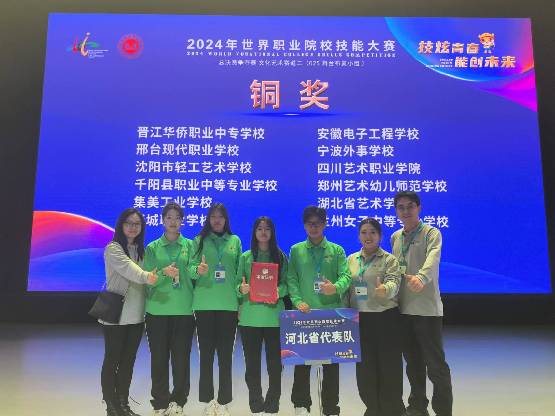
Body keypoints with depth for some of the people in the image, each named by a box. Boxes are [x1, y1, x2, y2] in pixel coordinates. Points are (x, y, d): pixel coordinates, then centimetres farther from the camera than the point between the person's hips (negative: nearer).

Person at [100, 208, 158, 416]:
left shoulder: (141, 250, 12)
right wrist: (146, 277, -46)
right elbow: (128, 269, -27)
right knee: (112, 360, 4)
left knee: (128, 361, 12)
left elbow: (143, 276, 12)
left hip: (136, 316, 6)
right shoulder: (113, 248, -9)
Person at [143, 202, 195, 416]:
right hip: (157, 309, 0)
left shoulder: (190, 246, 8)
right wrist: (164, 273, -19)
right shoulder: (152, 248, 8)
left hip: (184, 309, 0)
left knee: (181, 357, 1)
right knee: (159, 357, 4)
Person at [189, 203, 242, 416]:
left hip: (228, 304, 1)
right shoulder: (199, 240, 5)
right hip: (204, 304, -1)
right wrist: (198, 270, -26)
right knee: (206, 352, 4)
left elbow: (239, 271, 10)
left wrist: (241, 297, 4)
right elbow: (191, 267, -3)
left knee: (226, 353, 5)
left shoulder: (235, 241, 9)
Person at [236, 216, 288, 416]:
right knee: (252, 361, 5)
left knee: (274, 361, 2)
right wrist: (241, 289, -14)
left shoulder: (280, 256, 7)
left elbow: (286, 284, 4)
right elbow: (237, 284, 7)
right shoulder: (245, 257, 9)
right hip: (250, 315, 1)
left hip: (273, 315, 0)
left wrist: (278, 291, -16)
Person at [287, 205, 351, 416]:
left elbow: (346, 276, -4)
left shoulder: (337, 250, 8)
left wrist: (336, 288, -25)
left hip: (331, 312, 0)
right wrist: (298, 300, -15)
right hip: (305, 313, 0)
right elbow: (291, 279, 1)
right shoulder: (296, 250, 9)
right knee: (302, 360, 4)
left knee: (331, 361, 5)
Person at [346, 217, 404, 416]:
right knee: (364, 367, 9)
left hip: (386, 318, -4)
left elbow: (394, 283, -18)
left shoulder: (389, 260, -2)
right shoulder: (351, 259, 11)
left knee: (389, 366, 2)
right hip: (360, 319, 4)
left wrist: (384, 289, -40)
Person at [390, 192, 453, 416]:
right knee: (412, 363, 16)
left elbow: (433, 259, -26)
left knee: (435, 364, -1)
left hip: (427, 309, -6)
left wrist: (421, 277, -44)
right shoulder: (395, 237, 13)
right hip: (402, 308, 6)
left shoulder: (431, 233, -6)